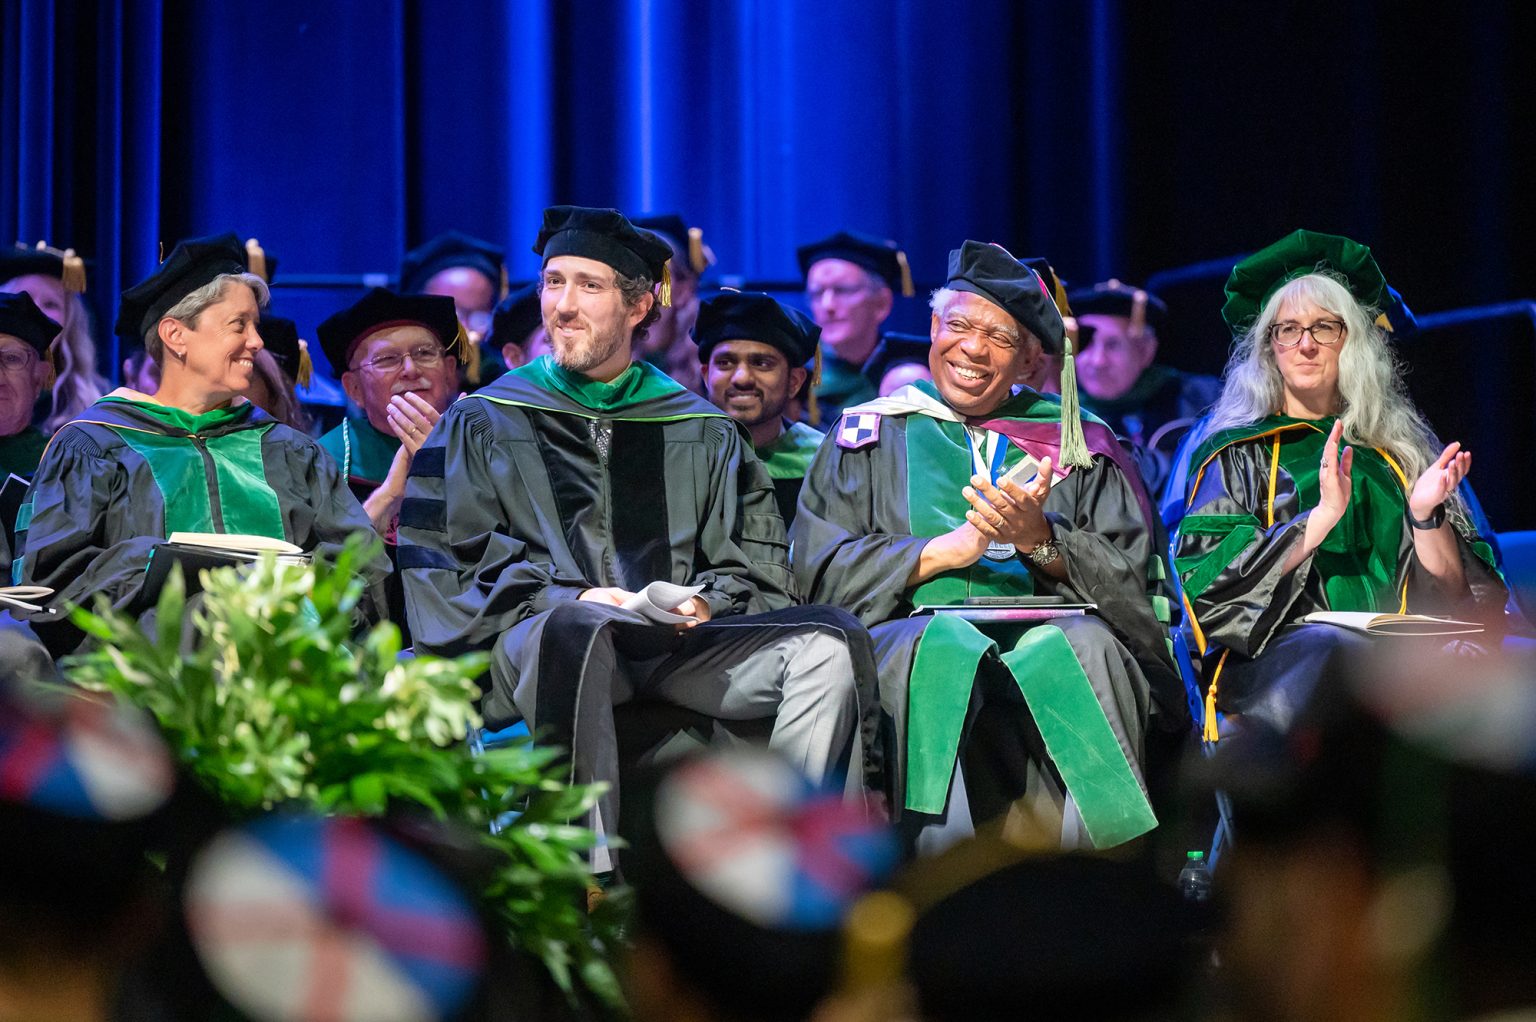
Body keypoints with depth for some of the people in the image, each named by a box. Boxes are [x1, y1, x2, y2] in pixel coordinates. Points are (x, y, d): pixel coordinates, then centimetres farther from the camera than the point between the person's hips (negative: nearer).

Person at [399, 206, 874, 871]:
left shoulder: (703, 434, 24)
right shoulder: (483, 427, 18)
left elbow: (757, 566, 19)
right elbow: (440, 567, 7)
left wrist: (705, 603, -4)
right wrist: (563, 600, -8)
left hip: (676, 643, 3)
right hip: (531, 639, -3)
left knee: (830, 643, -25)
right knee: (574, 631, -41)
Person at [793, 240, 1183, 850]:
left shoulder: (1073, 443, 22)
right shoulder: (870, 434, 21)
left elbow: (1128, 582, 10)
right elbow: (822, 570, 6)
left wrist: (1041, 541, -10)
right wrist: (950, 547, -7)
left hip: (1047, 633, 1)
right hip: (907, 634, -1)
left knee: (1085, 643, -34)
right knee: (945, 644, -36)